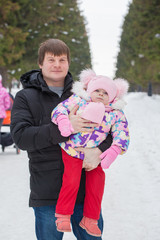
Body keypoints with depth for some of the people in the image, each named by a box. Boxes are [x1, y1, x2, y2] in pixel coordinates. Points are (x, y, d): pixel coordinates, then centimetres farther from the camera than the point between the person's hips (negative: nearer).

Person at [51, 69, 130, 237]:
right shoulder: (78, 100, -1)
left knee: (96, 185, 3)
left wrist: (114, 151, -18)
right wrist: (63, 121, -27)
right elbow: (60, 109, -5)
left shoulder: (116, 114, 3)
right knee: (72, 181, -14)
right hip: (72, 151, -3)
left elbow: (122, 133, -2)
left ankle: (90, 219, 21)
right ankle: (63, 216, 2)